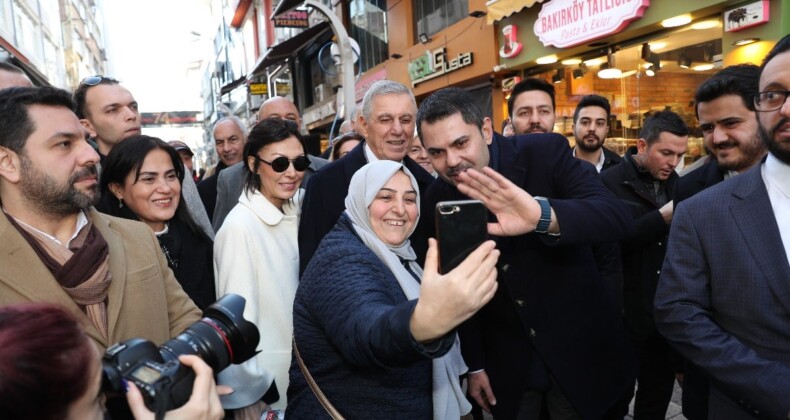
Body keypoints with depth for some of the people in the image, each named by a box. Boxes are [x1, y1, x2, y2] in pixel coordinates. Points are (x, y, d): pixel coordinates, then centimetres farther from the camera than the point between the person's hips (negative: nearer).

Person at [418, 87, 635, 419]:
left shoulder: (546, 152, -15)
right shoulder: (437, 201, -7)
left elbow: (617, 218, -28)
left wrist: (542, 215, -46)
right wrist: (474, 364, 6)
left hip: (578, 348, -1)